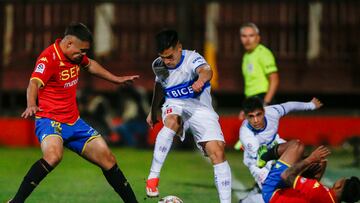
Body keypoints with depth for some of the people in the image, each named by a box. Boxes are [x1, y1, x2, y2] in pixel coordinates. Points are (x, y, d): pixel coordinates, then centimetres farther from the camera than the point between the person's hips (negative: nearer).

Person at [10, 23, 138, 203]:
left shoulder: (75, 54, 6)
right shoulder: (49, 58, -19)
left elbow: (90, 65, 30)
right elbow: (34, 83, -35)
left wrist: (116, 79, 38)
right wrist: (31, 106, -55)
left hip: (74, 121, 8)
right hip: (50, 120, -8)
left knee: (108, 159, 8)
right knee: (53, 155, -38)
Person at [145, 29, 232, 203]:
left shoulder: (192, 58, -19)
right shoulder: (158, 66, -2)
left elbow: (206, 70, -43)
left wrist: (201, 79, -67)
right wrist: (153, 111, 33)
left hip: (200, 109, -2)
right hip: (175, 107, 2)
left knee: (217, 152, -19)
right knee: (172, 122, -37)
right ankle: (153, 177, -36)